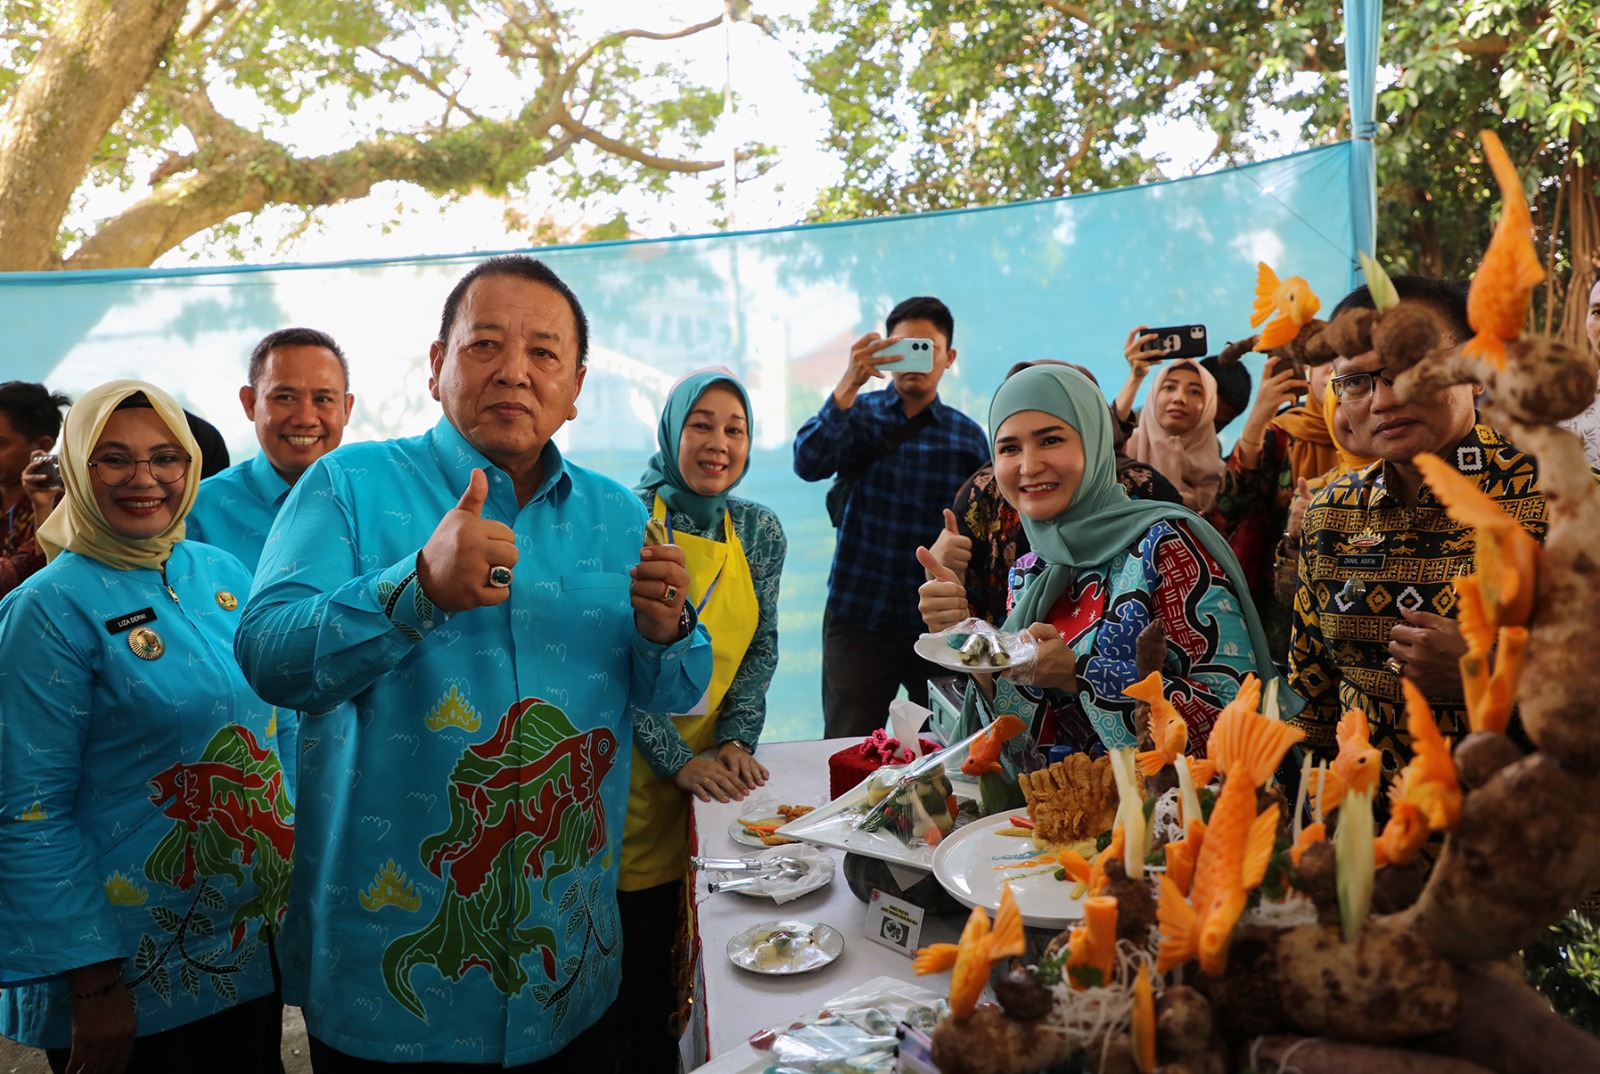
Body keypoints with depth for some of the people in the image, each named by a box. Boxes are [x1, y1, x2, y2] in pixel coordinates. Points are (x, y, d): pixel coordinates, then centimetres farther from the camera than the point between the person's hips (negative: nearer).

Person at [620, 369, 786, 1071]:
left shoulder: (760, 530, 4)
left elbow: (762, 644, 9)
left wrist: (737, 739, -4)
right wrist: (678, 759, -17)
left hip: (713, 775, 4)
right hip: (633, 770, -4)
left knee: (694, 949, 14)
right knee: (636, 952, 5)